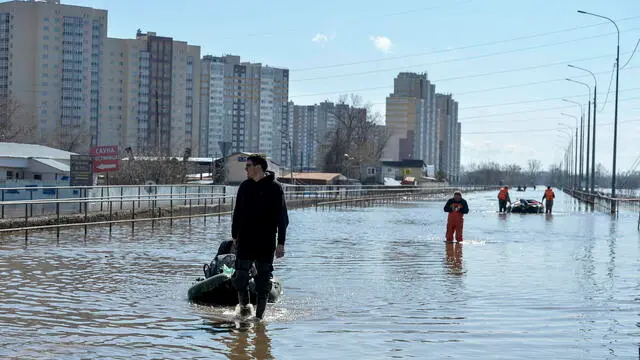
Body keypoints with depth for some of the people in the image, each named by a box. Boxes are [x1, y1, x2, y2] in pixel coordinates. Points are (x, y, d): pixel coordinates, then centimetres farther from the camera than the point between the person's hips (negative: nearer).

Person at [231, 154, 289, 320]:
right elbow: (237, 213, 16)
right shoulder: (245, 186, 8)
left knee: (263, 280, 3)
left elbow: (282, 218, -5)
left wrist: (281, 243, -9)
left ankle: (259, 315, 12)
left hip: (266, 243, -3)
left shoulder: (275, 188, -5)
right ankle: (244, 306, 17)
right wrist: (234, 236, 14)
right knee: (240, 276, -2)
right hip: (245, 241, 3)